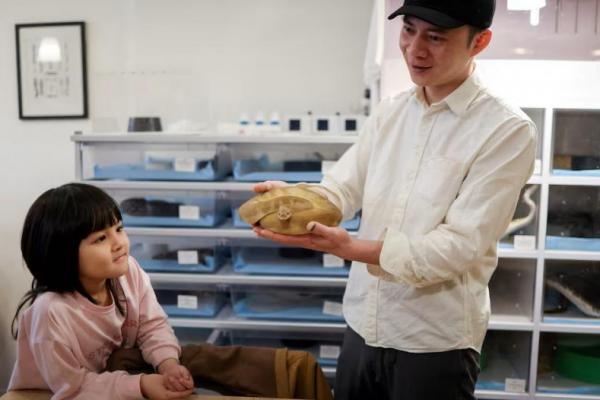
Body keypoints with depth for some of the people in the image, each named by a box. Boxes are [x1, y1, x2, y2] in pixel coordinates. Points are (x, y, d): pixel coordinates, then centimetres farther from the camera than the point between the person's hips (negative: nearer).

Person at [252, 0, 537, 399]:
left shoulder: (508, 130, -14)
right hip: (363, 326, 5)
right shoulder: (389, 112, 4)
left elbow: (461, 244, -20)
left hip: (436, 341, -5)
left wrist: (352, 248, -30)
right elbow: (342, 189, 1)